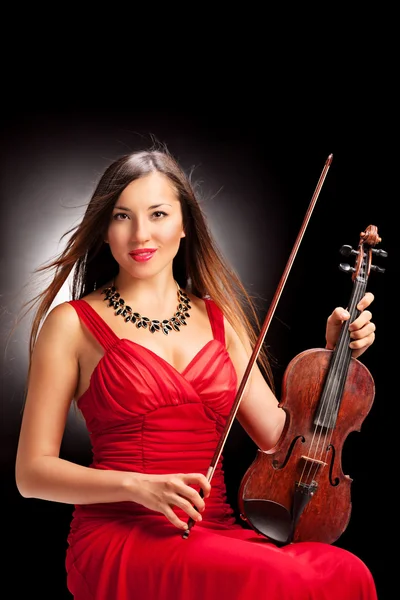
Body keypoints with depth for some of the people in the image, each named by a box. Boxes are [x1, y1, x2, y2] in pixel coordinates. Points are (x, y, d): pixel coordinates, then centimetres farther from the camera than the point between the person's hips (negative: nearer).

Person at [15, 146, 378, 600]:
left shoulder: (218, 319, 15)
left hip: (218, 530, 5)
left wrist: (335, 355, 4)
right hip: (121, 536, -4)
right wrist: (137, 485, -15)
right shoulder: (73, 323, 2)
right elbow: (32, 472, -1)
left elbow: (278, 435, 12)